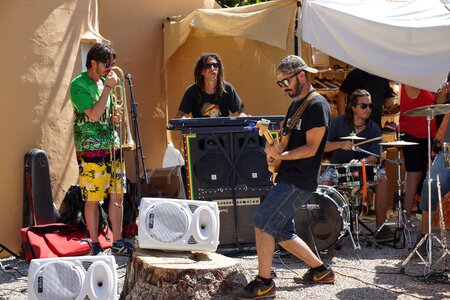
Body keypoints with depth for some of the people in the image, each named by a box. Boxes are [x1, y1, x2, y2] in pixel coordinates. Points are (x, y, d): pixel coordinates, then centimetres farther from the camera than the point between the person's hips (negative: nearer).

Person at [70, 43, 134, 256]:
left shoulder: (104, 81, 14)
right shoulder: (79, 85, -9)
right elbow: (94, 115, -20)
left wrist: (115, 117, 2)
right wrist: (108, 87, -16)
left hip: (112, 147, 7)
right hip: (91, 150, -7)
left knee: (117, 196, 8)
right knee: (93, 200, -2)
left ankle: (117, 242, 17)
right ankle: (95, 247, 8)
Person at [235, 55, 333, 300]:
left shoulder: (317, 106, -11)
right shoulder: (296, 104, 17)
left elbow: (311, 148, -17)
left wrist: (282, 156, -29)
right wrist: (272, 149, 4)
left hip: (300, 181, -10)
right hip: (287, 178, 10)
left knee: (262, 222, -16)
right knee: (282, 234, 13)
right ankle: (321, 271, 27)